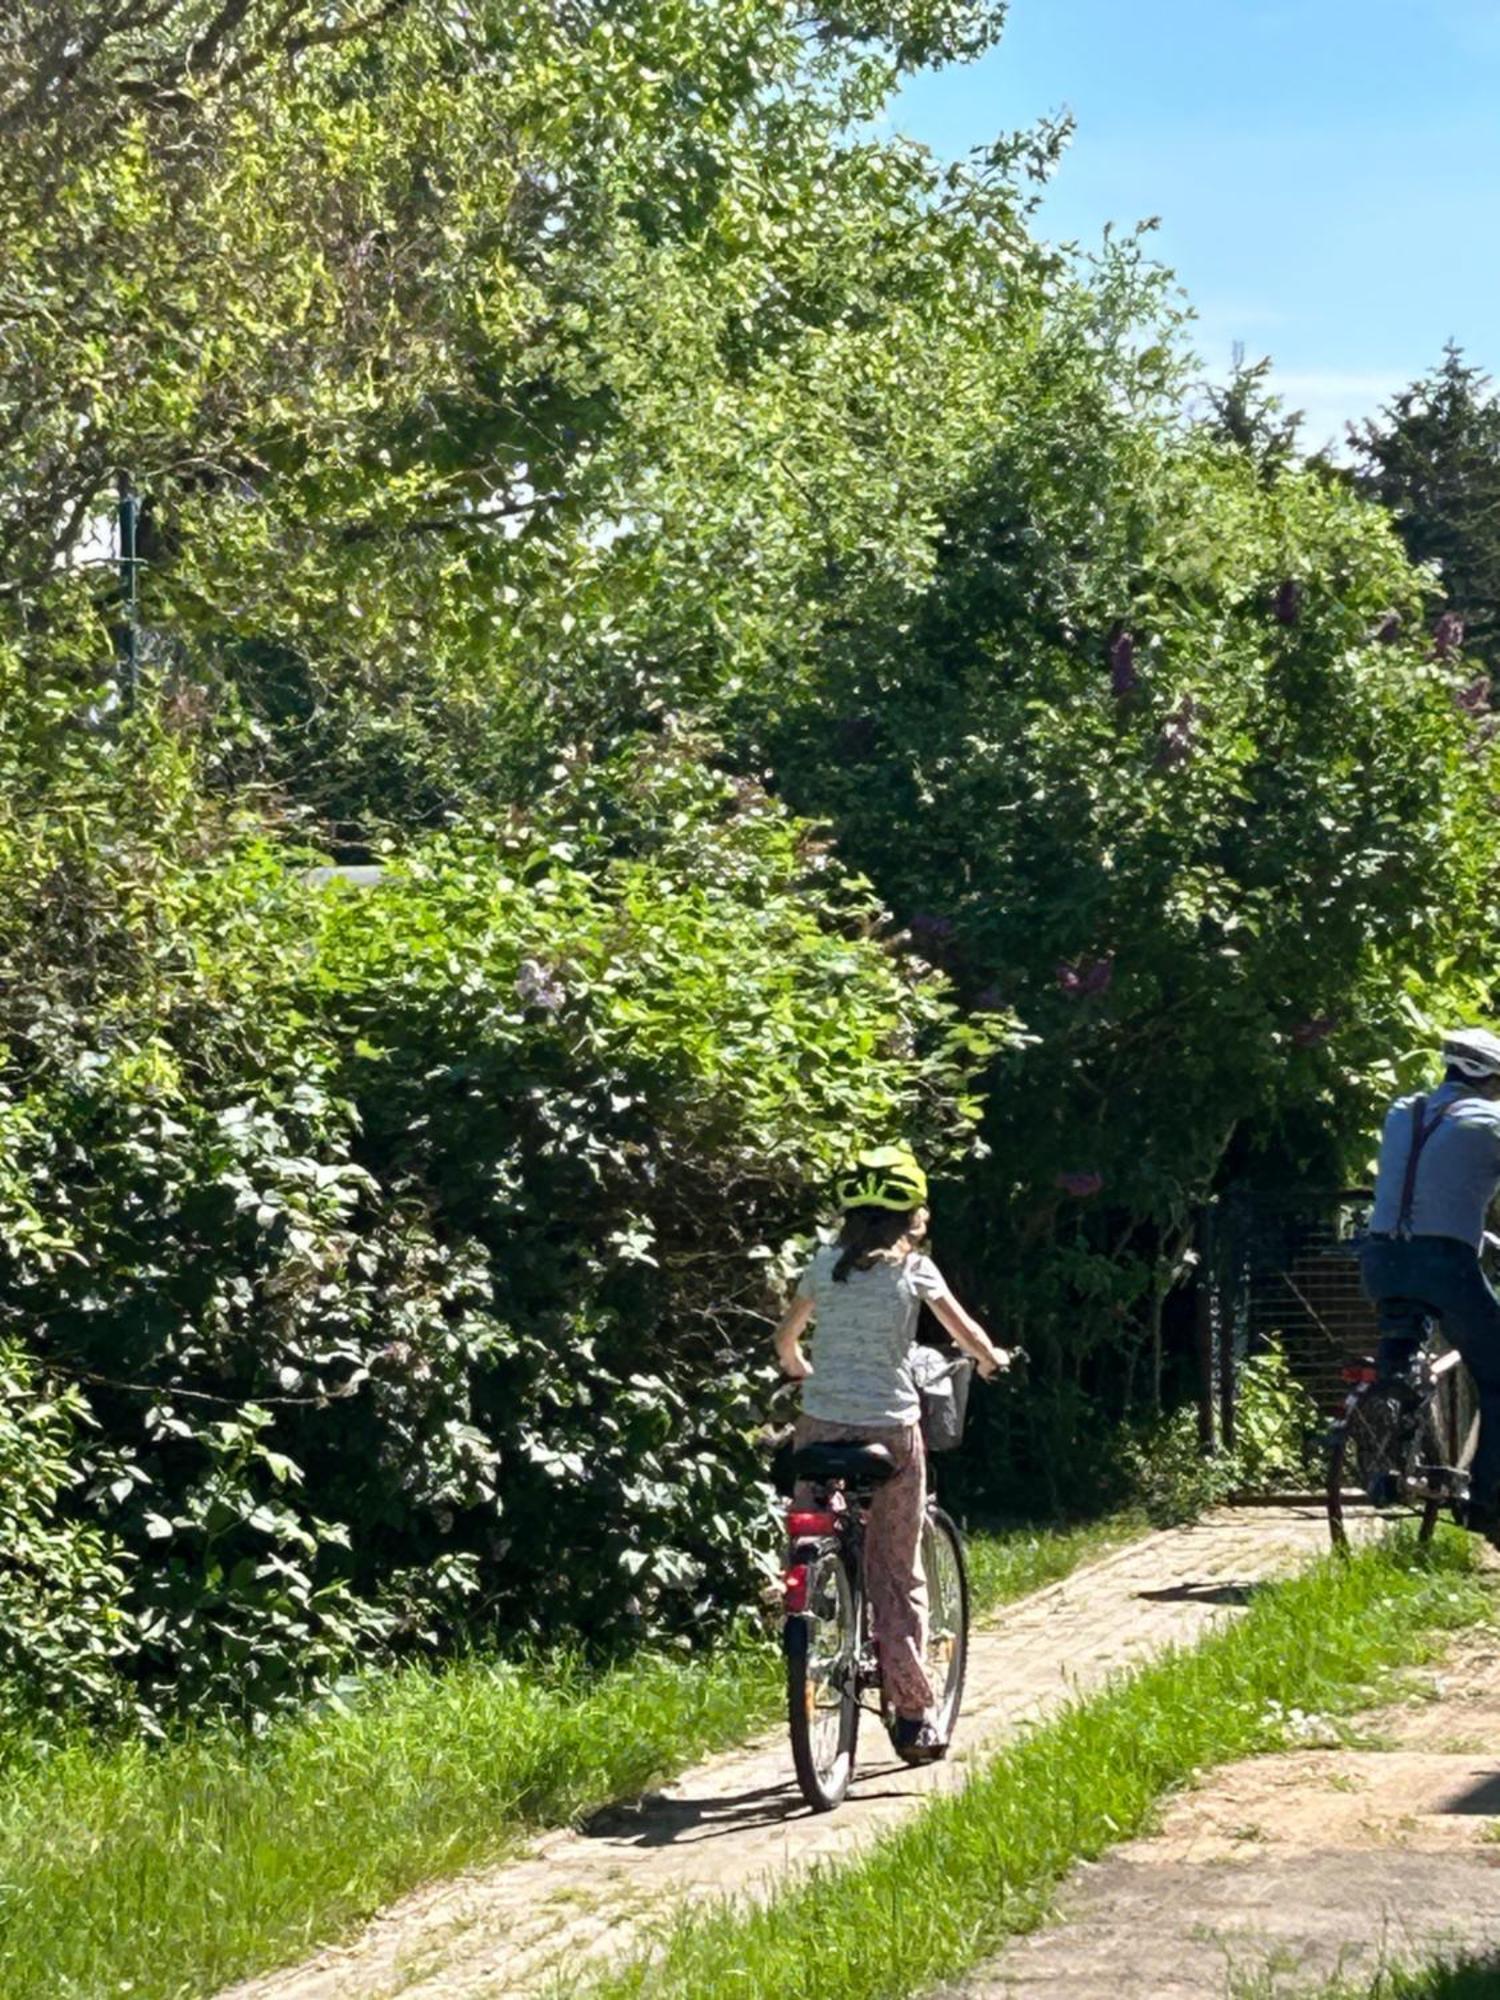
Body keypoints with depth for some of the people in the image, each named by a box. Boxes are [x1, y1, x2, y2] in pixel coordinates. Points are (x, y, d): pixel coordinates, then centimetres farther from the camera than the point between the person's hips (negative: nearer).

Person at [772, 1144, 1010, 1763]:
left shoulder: (825, 1264, 7)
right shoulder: (913, 1268, 1)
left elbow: (785, 1338, 17)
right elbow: (968, 1335, 5)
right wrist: (992, 1359, 28)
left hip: (821, 1426, 1)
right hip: (890, 1428, -1)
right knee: (897, 1573, 6)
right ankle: (913, 1715, 6)